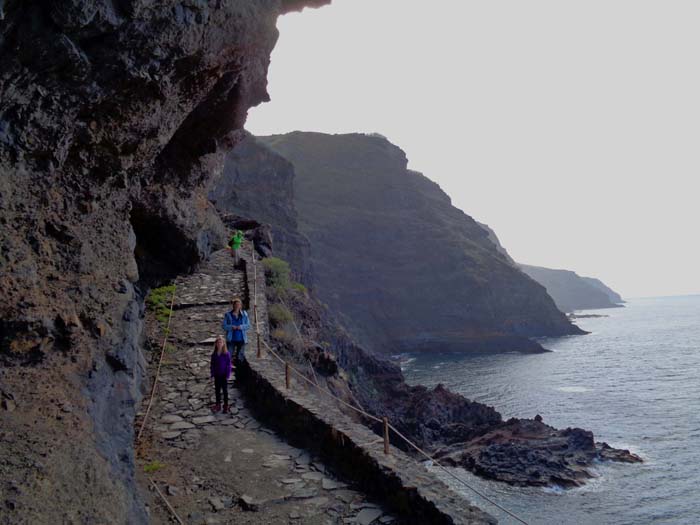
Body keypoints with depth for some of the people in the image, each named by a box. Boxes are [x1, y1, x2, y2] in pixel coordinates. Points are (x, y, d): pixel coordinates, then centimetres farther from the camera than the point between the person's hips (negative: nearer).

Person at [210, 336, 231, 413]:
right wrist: (212, 374, 0)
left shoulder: (226, 354, -11)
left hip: (224, 375, -3)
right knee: (217, 390, 12)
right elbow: (212, 365, 4)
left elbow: (228, 365, -9)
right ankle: (218, 405, 24)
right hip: (217, 375, 3)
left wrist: (228, 375, -12)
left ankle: (226, 406, 15)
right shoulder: (214, 354, -1)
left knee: (225, 390, 6)